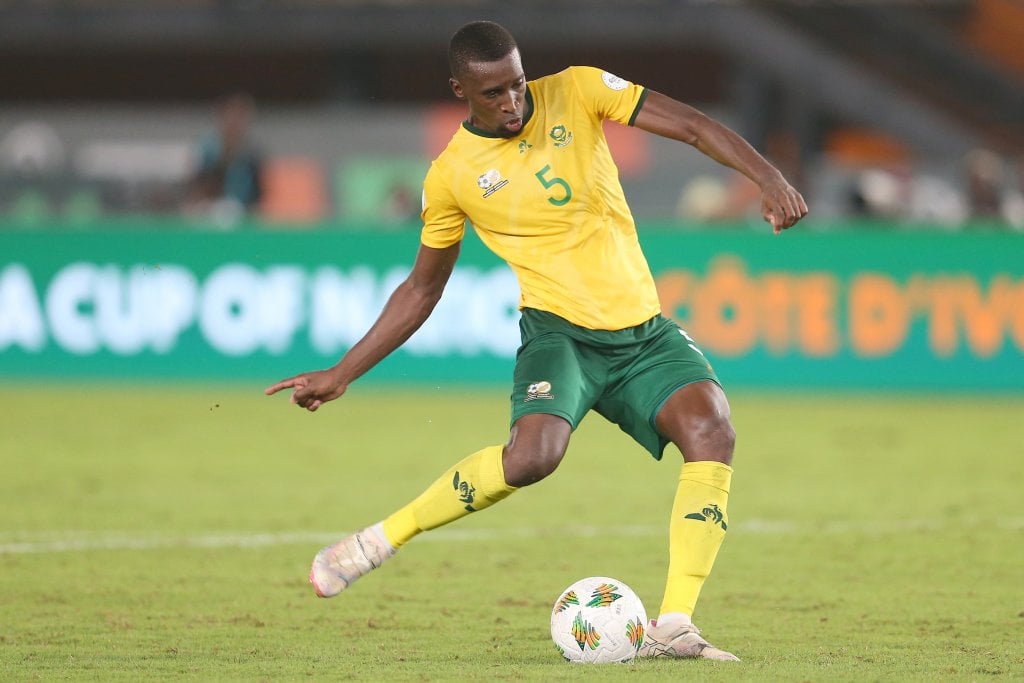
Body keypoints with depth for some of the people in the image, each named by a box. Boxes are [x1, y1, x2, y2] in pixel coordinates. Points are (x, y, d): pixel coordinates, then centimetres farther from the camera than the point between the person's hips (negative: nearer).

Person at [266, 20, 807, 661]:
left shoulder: (576, 92, -1)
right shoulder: (453, 174, -1)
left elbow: (691, 125, -5)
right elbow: (423, 287, 11)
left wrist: (769, 177, -20)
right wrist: (342, 373, 9)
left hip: (643, 331, 3)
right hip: (560, 329, -3)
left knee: (712, 428, -23)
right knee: (532, 453, -31)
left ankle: (673, 626, -21)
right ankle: (376, 542, -13)